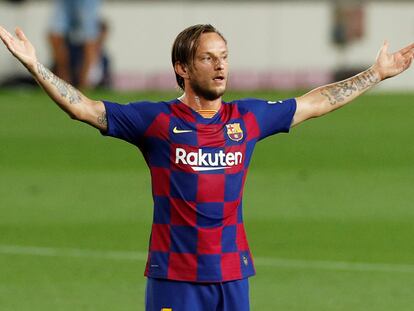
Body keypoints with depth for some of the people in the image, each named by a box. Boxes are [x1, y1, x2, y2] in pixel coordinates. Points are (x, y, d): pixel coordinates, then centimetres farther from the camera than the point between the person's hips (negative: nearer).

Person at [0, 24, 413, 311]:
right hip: (174, 276, -4)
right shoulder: (157, 121, -4)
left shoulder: (248, 118, 7)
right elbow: (85, 108, -8)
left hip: (232, 276, 4)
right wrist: (35, 66, -18)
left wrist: (377, 73, 24)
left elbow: (315, 103, 19)